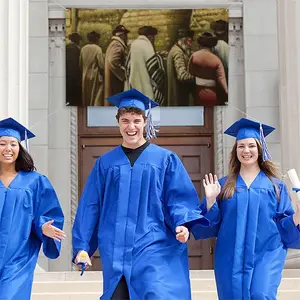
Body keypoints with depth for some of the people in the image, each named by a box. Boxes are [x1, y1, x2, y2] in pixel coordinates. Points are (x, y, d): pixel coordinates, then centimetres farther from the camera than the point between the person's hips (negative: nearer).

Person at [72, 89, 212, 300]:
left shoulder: (165, 159, 5)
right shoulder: (105, 163, 12)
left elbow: (179, 199, 1)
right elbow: (90, 207, 12)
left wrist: (182, 224, -19)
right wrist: (82, 246, 7)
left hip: (155, 250, -2)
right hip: (116, 252, 3)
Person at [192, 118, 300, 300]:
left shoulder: (275, 186, 7)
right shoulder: (224, 186, 9)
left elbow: (285, 225, 5)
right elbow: (210, 225, 5)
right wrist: (210, 200, -11)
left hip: (265, 256, -1)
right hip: (232, 258, 2)